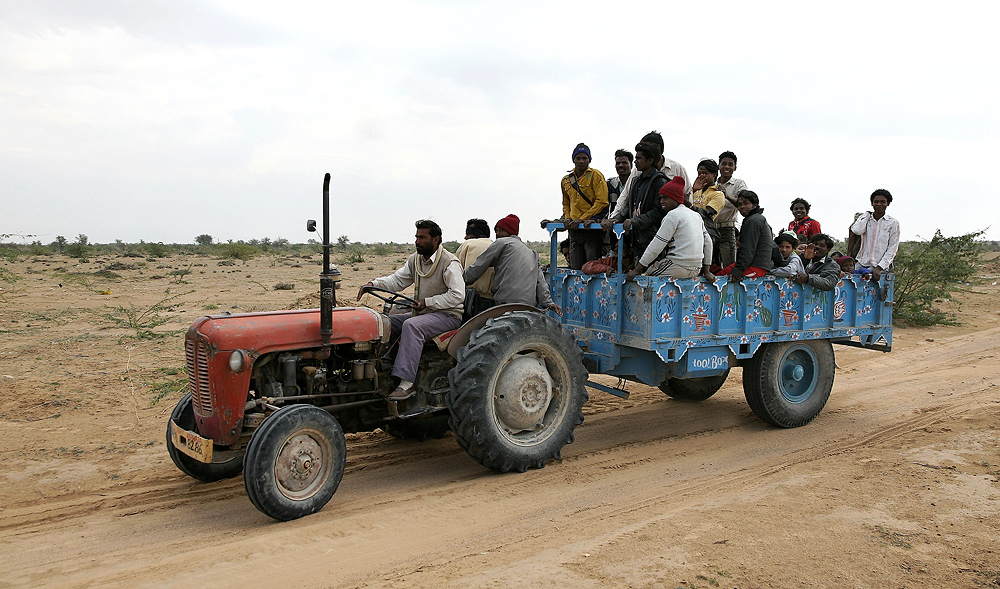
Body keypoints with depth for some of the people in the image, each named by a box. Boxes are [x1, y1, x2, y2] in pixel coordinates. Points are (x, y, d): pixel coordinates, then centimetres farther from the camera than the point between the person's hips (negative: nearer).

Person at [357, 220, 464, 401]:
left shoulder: (449, 262, -14)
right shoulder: (415, 259, 10)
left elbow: (458, 295, -20)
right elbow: (397, 280, 8)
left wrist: (427, 302, -22)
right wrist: (373, 284, -10)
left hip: (448, 314, -8)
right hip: (422, 313, 9)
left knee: (411, 325, -35)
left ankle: (407, 383, -39)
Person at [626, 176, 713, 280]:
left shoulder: (673, 215, -9)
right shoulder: (696, 214, 14)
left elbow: (656, 246, -14)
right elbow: (708, 242, 15)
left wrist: (636, 270, -13)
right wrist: (706, 271, 18)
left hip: (679, 269, -8)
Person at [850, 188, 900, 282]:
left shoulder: (893, 223, 6)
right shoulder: (865, 218, 13)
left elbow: (892, 249, 1)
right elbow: (857, 231, -10)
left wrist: (879, 268, -11)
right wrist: (867, 215, 6)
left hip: (880, 265, -3)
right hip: (861, 263, 3)